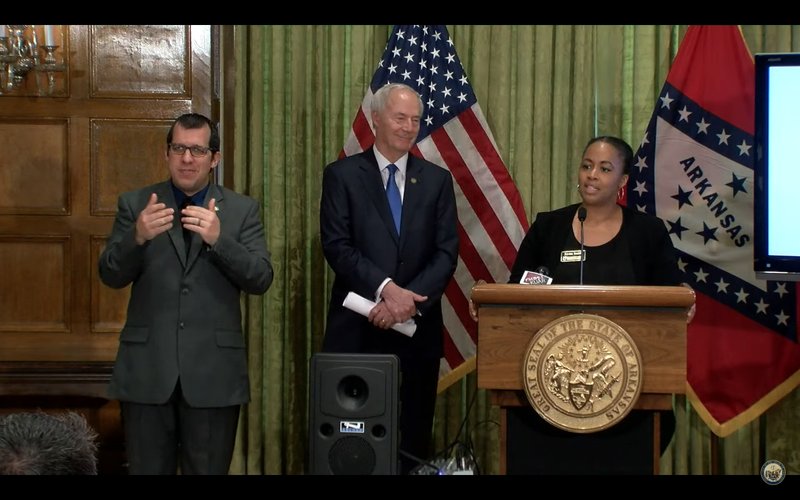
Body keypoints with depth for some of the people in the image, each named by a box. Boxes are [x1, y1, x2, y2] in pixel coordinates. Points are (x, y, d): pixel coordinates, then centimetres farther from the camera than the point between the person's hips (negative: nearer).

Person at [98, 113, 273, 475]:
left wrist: (218, 239, -21)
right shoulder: (135, 205, 6)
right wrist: (137, 238, -22)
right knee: (147, 470, 7)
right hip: (147, 369, 0)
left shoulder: (242, 210, 5)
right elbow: (111, 276, -2)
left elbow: (261, 279, -5)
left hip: (213, 373, 0)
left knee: (208, 470, 7)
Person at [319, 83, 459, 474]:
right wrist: (386, 288, -19)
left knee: (413, 438, 6)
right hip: (357, 325, -2)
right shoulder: (342, 175, 2)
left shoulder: (437, 180, 10)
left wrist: (408, 300, -13)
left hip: (417, 326, 2)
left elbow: (446, 253, 2)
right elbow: (337, 247, -7)